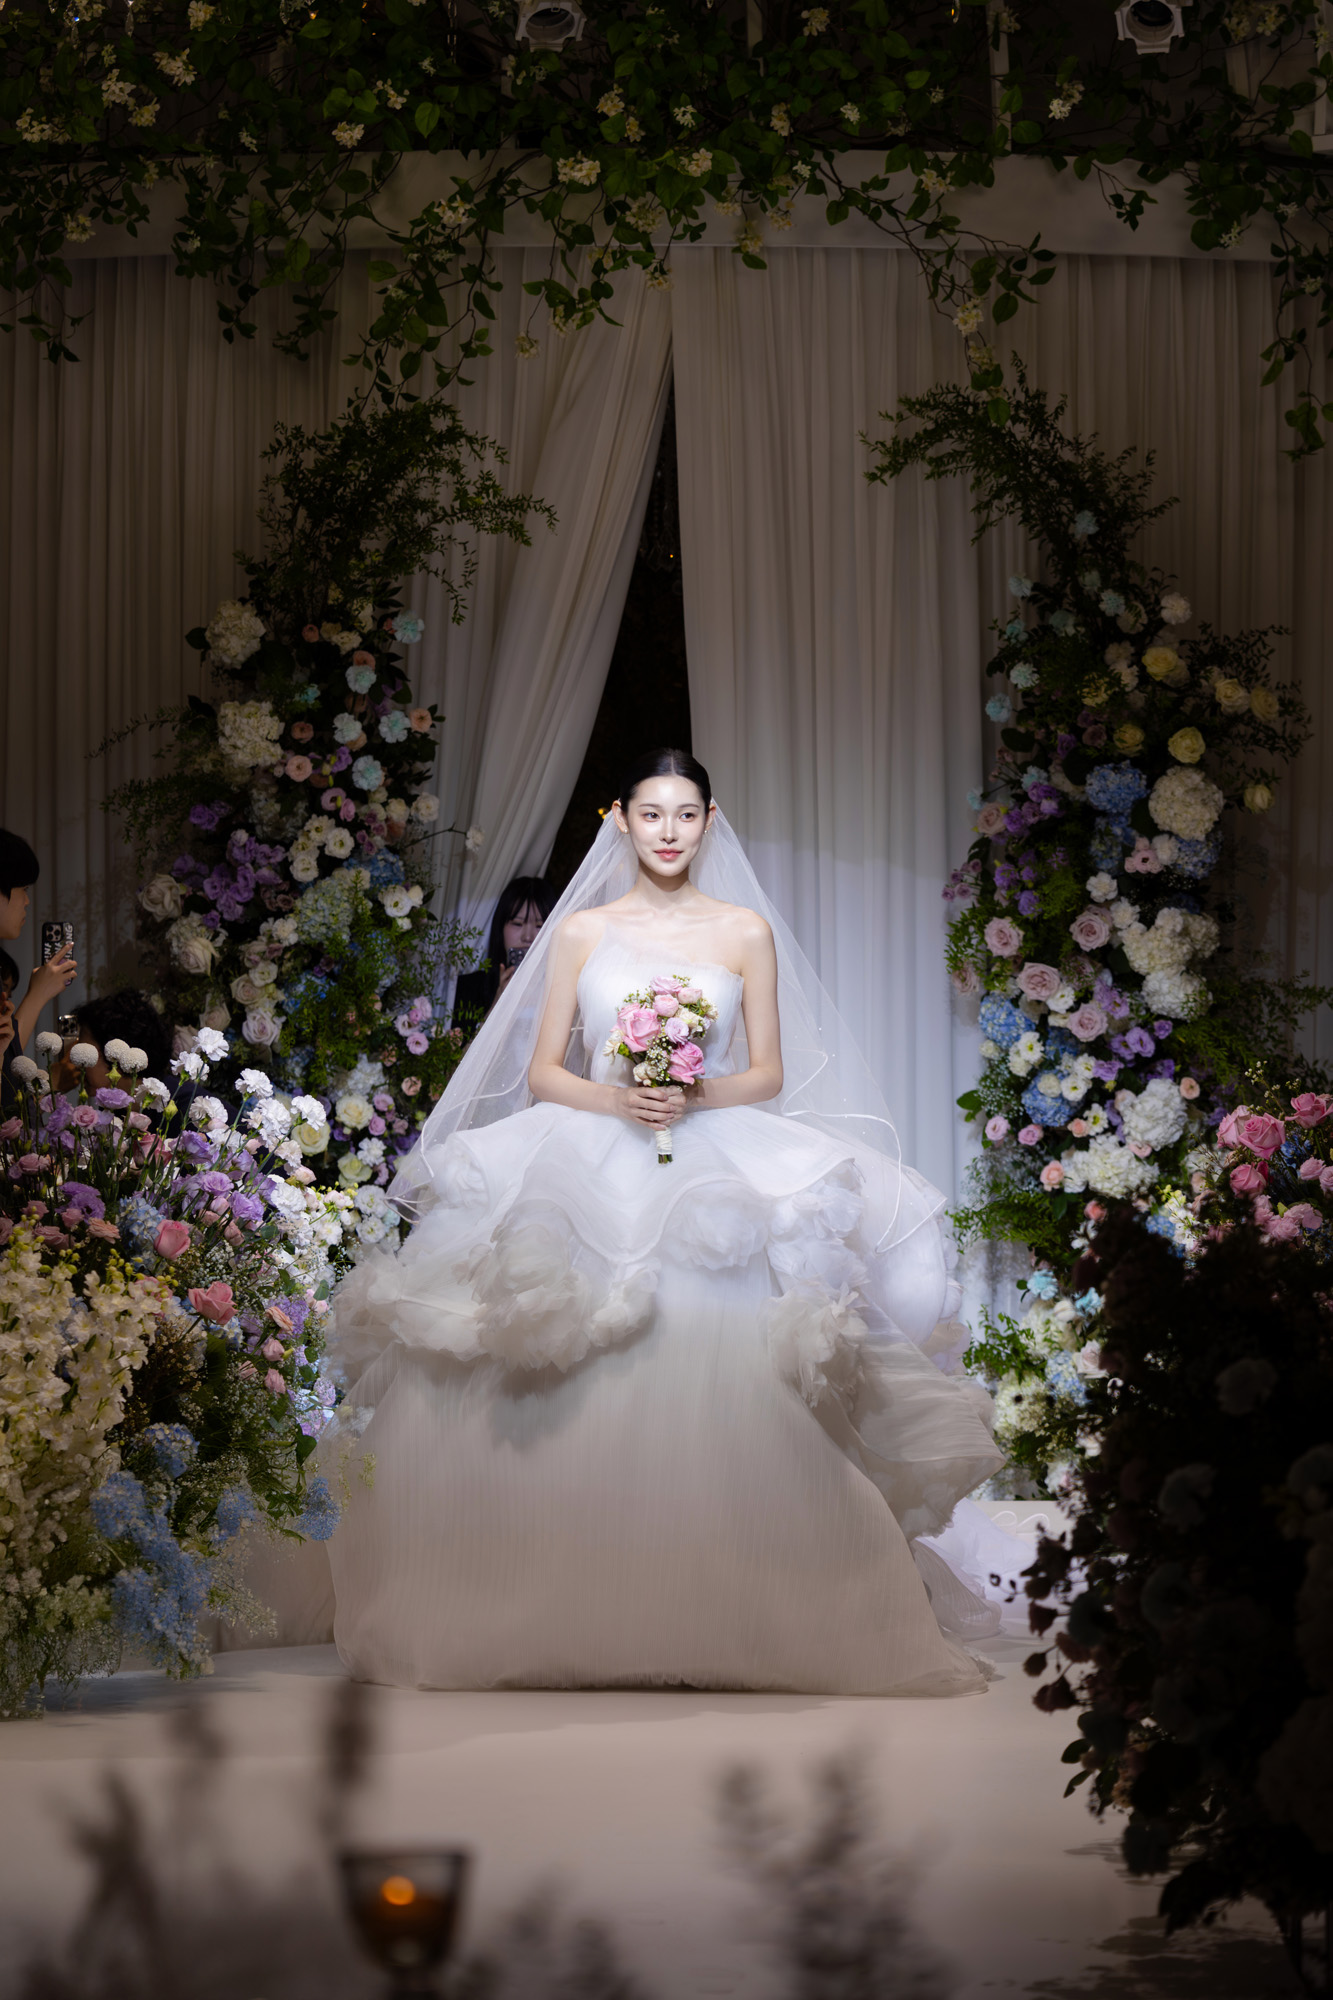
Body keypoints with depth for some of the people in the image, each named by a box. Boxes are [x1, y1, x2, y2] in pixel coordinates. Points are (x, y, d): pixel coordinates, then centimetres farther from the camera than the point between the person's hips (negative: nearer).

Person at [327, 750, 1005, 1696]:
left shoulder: (746, 931, 12)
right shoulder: (582, 931, 13)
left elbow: (769, 1074, 10)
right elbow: (542, 1070, 10)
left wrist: (698, 1096, -10)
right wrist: (616, 1099, -9)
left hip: (721, 1164, 0)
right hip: (591, 1165, 1)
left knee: (726, 1390, -20)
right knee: (574, 1398, -17)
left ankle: (729, 1616, -15)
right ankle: (557, 1613, -12)